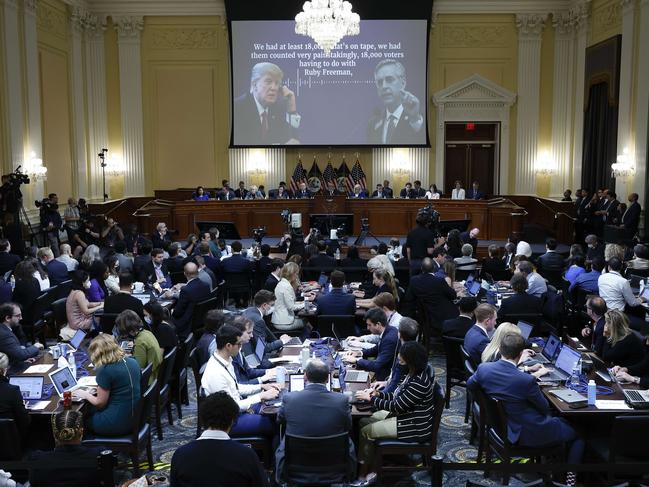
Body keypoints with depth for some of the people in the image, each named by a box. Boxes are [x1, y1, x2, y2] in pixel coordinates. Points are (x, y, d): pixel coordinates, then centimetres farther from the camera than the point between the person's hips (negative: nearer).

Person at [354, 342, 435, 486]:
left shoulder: (419, 382, -29)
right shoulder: (413, 373, 2)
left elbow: (396, 406, -24)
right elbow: (399, 397, 12)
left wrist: (370, 398, -16)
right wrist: (378, 394, 0)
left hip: (415, 427, -10)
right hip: (404, 414, 10)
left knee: (365, 431, -6)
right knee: (363, 422, 7)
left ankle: (363, 475, 10)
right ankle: (366, 467, 9)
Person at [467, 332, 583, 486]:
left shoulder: (483, 368, -16)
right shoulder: (527, 381, -31)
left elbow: (469, 385, 7)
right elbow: (545, 407, -13)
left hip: (503, 425, 7)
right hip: (531, 433, -7)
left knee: (556, 417, 32)